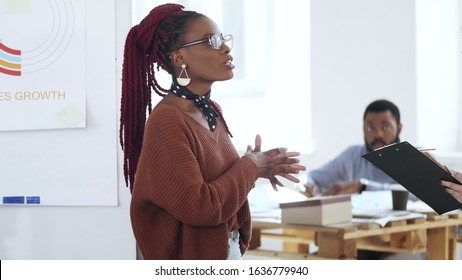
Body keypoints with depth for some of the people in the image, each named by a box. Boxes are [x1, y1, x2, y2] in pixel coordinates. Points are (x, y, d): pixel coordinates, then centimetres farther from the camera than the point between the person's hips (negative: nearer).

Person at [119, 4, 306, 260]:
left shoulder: (212, 110, 4)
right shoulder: (167, 121, -22)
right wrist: (250, 166, -15)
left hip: (227, 249, 8)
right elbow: (199, 206, -26)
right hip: (192, 257, -8)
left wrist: (258, 167, -4)